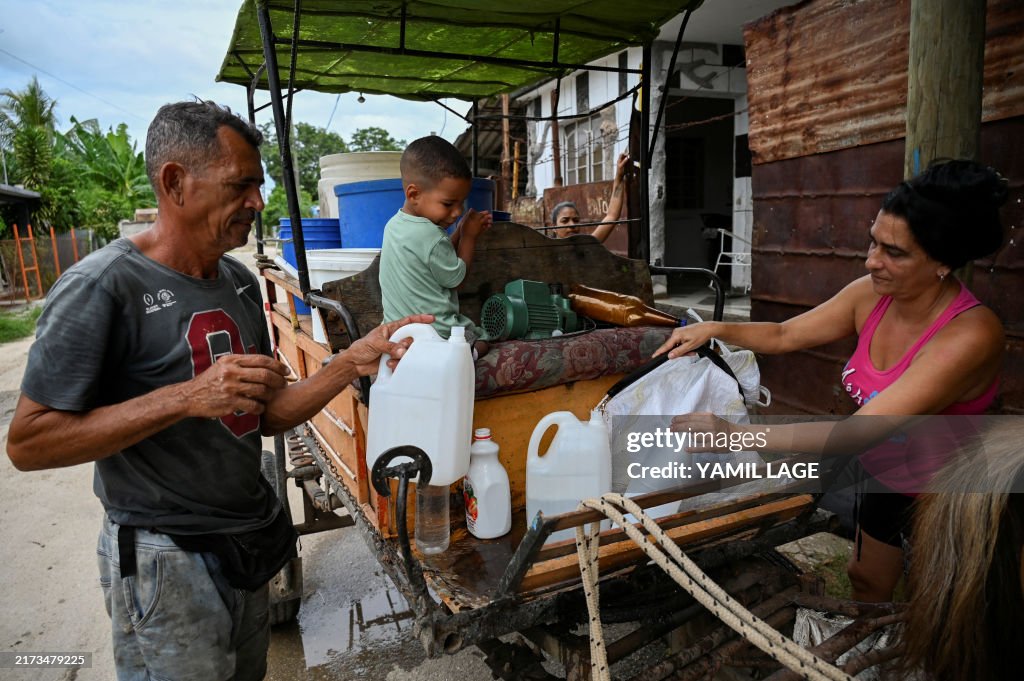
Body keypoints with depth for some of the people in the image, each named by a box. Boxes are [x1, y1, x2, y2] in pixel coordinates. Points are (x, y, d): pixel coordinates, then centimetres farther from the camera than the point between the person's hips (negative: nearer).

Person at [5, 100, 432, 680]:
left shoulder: (241, 282, 3)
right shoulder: (101, 286, -18)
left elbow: (267, 414, 4)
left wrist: (354, 362, -10)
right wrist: (188, 397, -29)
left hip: (251, 540, 7)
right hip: (167, 561, -6)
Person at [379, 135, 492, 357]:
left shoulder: (394, 224, 5)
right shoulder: (430, 236, -24)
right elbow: (455, 278, -8)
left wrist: (460, 233, 6)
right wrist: (468, 237, 1)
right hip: (440, 336, -7)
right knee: (482, 343, 14)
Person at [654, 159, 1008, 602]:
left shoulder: (971, 334, -35)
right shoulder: (871, 294, -16)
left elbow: (857, 433, -42)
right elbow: (784, 336, -3)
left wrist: (735, 435, -46)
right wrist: (716, 329, -20)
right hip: (886, 480, 6)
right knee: (865, 579, 28)